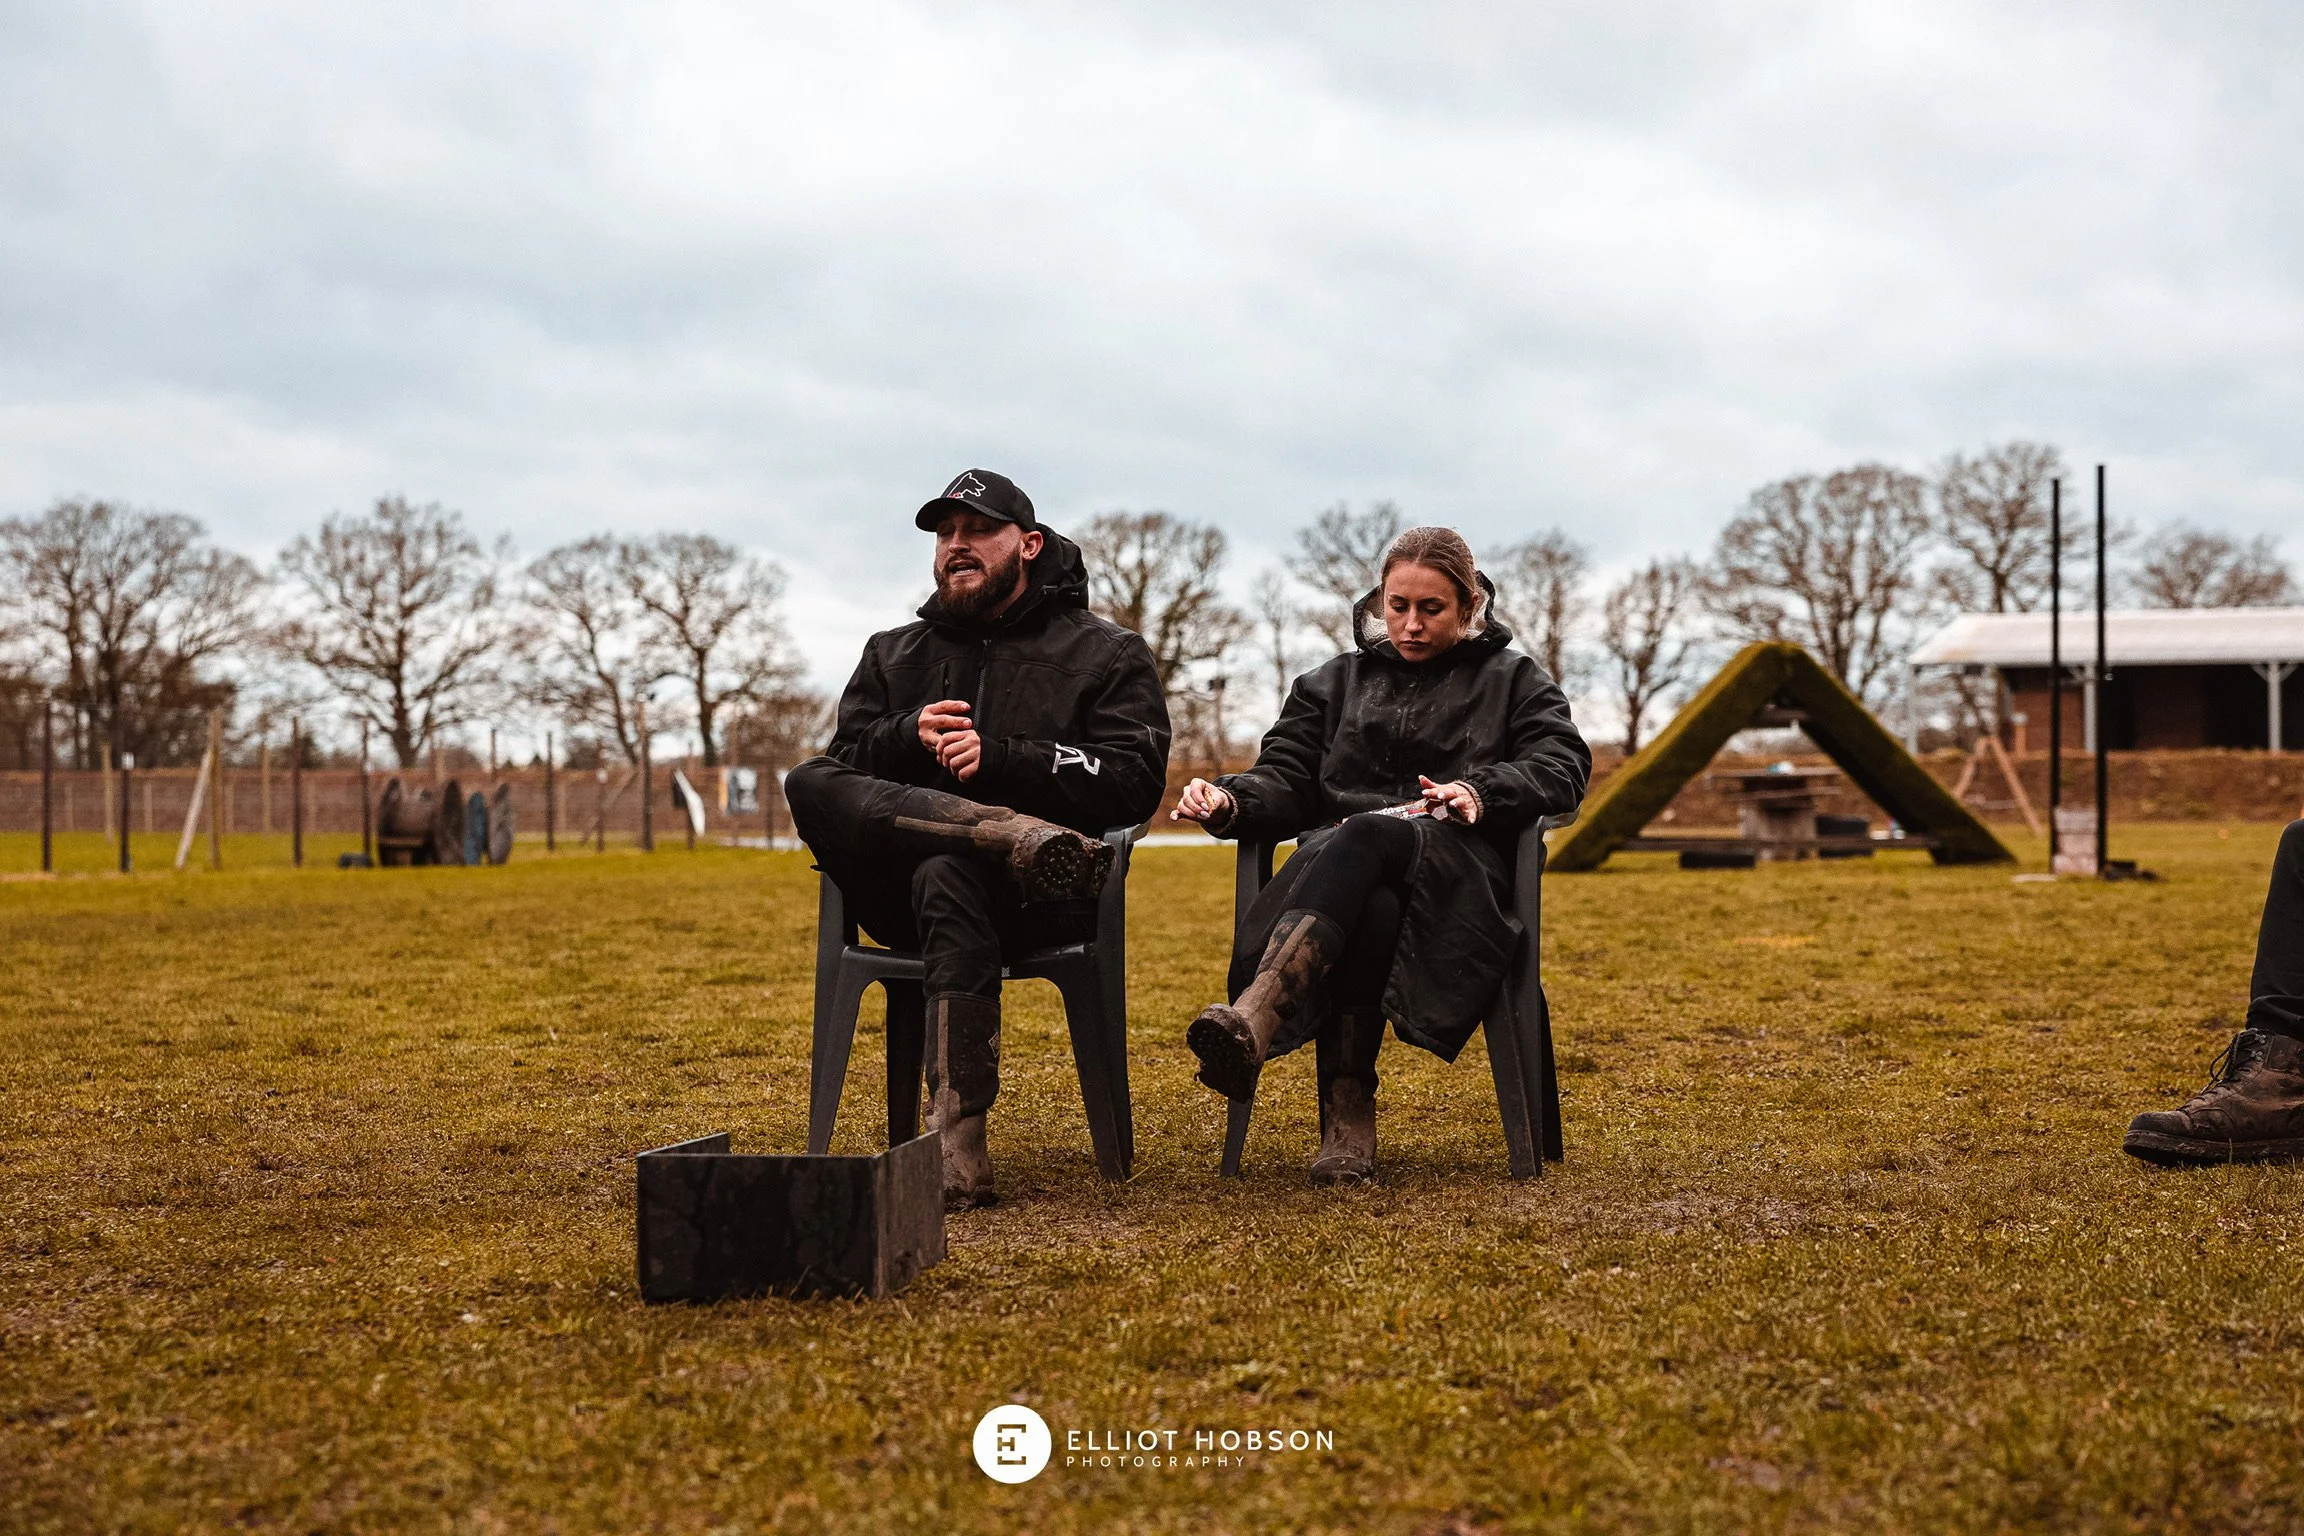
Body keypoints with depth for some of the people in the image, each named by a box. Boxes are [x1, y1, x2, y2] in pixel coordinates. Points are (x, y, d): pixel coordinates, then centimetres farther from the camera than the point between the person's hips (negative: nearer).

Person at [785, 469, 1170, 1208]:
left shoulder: (1107, 654, 12)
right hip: (899, 892, 4)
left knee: (948, 875, -39)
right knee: (808, 784, -23)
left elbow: (1134, 783, -3)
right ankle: (1017, 835, -40)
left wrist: (1000, 758, -12)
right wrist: (907, 737, -8)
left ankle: (958, 1141, -46)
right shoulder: (893, 655, 25)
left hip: (1045, 900, -4)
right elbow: (842, 764, 14)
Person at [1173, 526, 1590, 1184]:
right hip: (1334, 862, 2)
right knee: (1368, 911, -39)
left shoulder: (1514, 681, 25)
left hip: (1454, 875, -2)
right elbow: (1285, 780, 18)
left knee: (1368, 836, -39)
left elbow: (1561, 766, 7)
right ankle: (1347, 1117, -49)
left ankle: (1254, 1016, -62)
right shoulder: (1332, 684, 31)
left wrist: (1480, 791, -14)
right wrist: (1229, 801, -6)